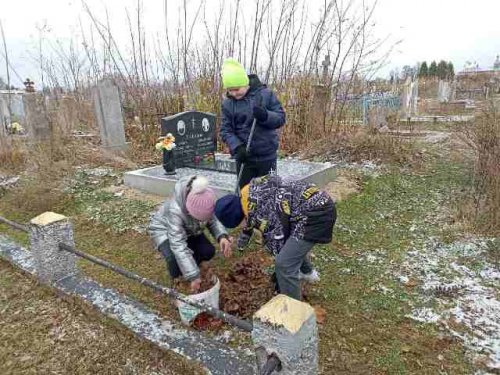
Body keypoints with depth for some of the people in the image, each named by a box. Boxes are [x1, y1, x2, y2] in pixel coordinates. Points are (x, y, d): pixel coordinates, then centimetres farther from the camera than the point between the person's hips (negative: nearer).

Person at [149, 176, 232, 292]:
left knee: (208, 251, -16)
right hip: (164, 229, -4)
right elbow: (179, 246, -43)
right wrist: (193, 276, -43)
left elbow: (214, 221, -13)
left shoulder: (205, 203, -30)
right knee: (174, 257, -32)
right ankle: (177, 280, 2)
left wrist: (222, 236, -36)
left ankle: (190, 267, 16)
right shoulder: (175, 210, -44)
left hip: (188, 230, 5)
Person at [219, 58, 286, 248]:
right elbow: (225, 130, -5)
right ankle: (247, 229, 31)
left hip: (266, 155, -2)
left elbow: (281, 118, -8)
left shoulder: (265, 94, -8)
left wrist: (265, 115, -28)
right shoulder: (228, 103, -3)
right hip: (243, 156, 2)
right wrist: (236, 147, -23)